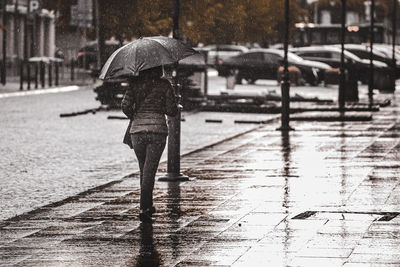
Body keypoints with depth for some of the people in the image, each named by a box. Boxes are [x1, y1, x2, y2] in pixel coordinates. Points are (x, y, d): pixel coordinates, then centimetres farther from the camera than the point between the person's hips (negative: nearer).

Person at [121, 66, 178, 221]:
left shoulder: (135, 84, 3)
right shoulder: (164, 85, -1)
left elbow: (125, 106, -5)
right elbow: (172, 111, -1)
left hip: (137, 131, 2)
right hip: (158, 130, -2)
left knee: (144, 169, 18)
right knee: (149, 170, -4)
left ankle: (148, 206, 26)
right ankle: (143, 209, -15)